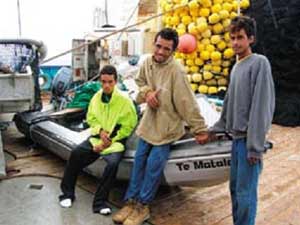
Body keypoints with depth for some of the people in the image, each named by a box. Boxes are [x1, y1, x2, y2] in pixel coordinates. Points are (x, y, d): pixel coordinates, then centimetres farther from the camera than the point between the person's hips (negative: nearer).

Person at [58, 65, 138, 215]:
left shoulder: (124, 100, -12)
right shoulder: (96, 97, 2)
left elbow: (128, 126, -11)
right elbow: (90, 118, 11)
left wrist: (110, 140, -16)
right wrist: (100, 130, -9)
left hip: (115, 141, -4)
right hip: (97, 137, 4)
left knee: (113, 163, -31)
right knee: (76, 154, -16)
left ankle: (100, 202, -14)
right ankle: (67, 193, 2)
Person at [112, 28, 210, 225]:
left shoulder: (176, 71, -23)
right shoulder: (148, 62, -3)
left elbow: (188, 103, -22)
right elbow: (140, 81, 15)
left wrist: (199, 129, -19)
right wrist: (147, 92, -7)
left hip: (167, 127, -6)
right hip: (148, 123, 6)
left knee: (153, 166, -4)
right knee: (139, 161, 10)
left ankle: (143, 206, 15)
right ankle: (131, 201, 23)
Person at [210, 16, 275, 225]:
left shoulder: (260, 63, -9)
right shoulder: (236, 66, 16)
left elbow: (262, 106, -16)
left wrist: (256, 145, -19)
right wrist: (216, 129, 22)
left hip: (249, 140, -8)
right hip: (237, 137, 8)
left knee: (245, 192, -3)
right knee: (235, 188, 16)